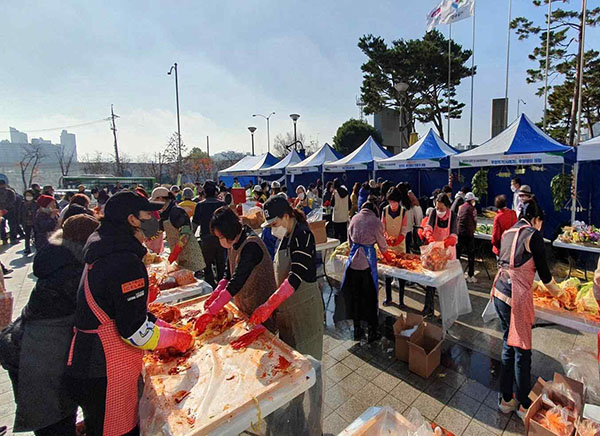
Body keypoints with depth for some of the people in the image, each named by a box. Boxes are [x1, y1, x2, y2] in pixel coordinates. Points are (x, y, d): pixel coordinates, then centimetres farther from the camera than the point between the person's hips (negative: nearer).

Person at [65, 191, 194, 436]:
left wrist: (163, 326, 9)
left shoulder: (103, 254, 6)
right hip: (105, 377, -9)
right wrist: (174, 337, -9)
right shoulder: (126, 263, -26)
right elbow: (135, 331, -25)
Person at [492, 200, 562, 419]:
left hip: (499, 292, 7)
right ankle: (523, 405, 26)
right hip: (517, 298, -7)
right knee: (522, 352, 8)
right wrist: (555, 290, 18)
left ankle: (506, 399, 32)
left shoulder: (508, 233, 13)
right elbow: (543, 271, -2)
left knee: (509, 346, 19)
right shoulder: (534, 235, -9)